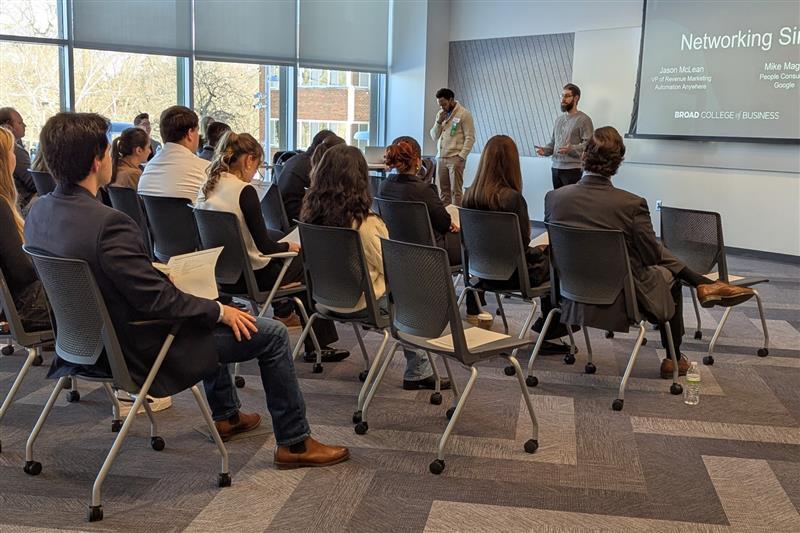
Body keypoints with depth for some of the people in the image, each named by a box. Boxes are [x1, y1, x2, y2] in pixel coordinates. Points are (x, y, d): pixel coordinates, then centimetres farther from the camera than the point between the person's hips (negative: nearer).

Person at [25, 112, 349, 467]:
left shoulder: (39, 213, -4)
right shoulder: (108, 224, -32)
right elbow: (158, 299, -27)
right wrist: (220, 311, -11)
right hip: (138, 353, -9)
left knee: (207, 310, 32)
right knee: (272, 334, 1)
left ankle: (225, 415, 42)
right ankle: (294, 443, 14)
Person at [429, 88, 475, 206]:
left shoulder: (463, 114, -5)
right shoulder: (440, 114, 15)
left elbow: (470, 138, -7)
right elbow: (434, 136, 14)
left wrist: (461, 157, -14)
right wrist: (439, 122, -2)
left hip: (455, 158, -6)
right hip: (440, 158, 6)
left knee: (455, 191, -5)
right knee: (444, 191, 7)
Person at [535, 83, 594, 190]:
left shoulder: (583, 119, -5)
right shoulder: (559, 119, 19)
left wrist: (572, 149, -27)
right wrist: (545, 150, 3)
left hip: (572, 169, -7)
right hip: (555, 168, 7)